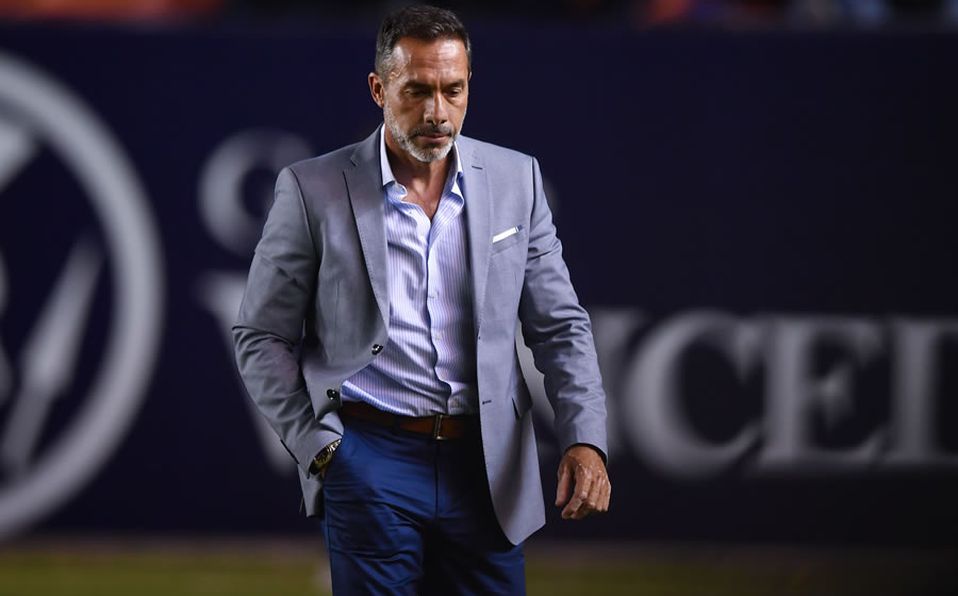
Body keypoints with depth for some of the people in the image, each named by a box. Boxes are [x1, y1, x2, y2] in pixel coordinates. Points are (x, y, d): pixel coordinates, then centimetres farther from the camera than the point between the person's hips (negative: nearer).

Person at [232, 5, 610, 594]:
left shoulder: (515, 180, 6)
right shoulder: (314, 190, -1)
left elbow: (560, 327, 8)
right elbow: (262, 338, 4)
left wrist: (586, 441, -6)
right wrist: (320, 447, -6)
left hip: (488, 469, 3)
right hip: (369, 461, -2)